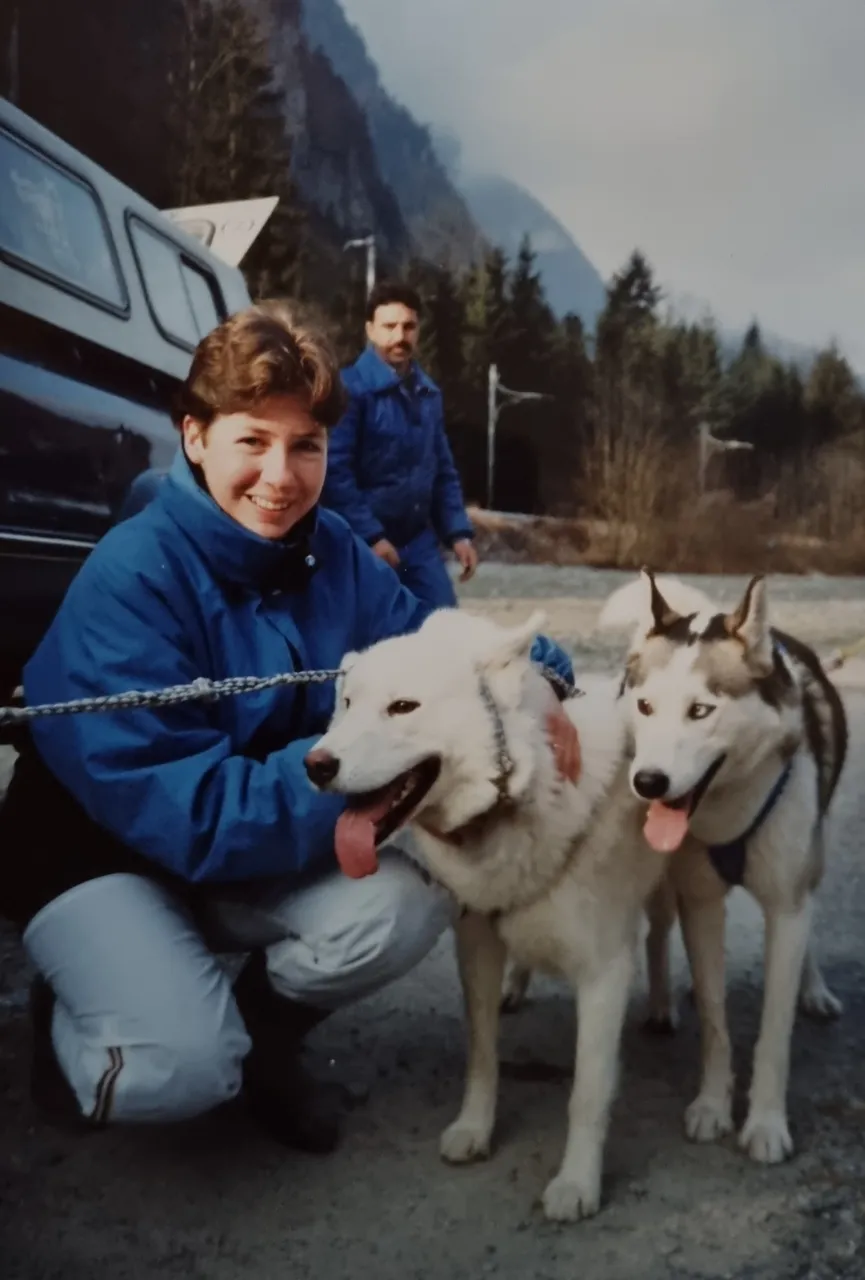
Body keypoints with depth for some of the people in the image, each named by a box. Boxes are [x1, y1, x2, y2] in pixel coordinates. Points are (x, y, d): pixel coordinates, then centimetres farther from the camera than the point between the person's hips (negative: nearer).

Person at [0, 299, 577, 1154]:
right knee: (184, 1061, -28)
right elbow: (186, 816, -30)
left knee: (404, 905, -20)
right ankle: (68, 1029, 10)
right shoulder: (132, 579, -27)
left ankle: (258, 1036, 11)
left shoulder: (333, 553, -8)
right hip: (98, 857, -5)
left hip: (251, 854, 5)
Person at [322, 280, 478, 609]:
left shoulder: (428, 392, 10)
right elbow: (335, 472, -18)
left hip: (419, 540, 6)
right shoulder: (352, 388, -12)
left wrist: (458, 531, 8)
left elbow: (444, 470, 16)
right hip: (365, 544, -6)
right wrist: (370, 536, -21)